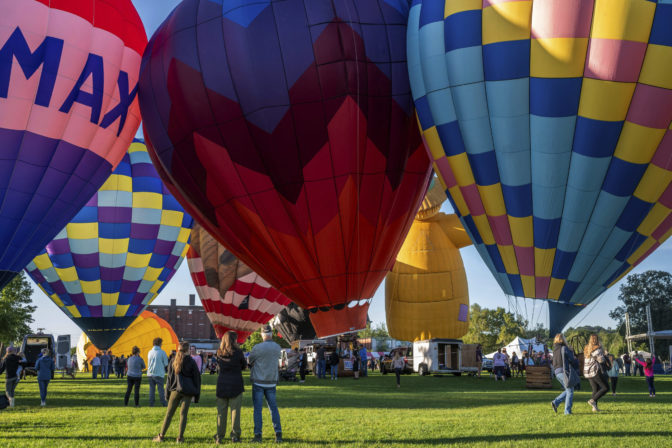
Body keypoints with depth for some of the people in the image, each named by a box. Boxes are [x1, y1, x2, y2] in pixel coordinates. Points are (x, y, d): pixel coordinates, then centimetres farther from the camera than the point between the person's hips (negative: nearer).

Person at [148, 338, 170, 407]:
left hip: (150, 373, 4)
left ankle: (151, 403, 7)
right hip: (159, 373, -4)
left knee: (152, 388, 9)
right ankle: (163, 403, 3)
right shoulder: (162, 352, -8)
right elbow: (166, 364, -2)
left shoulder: (150, 352, 5)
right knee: (160, 389, 2)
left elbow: (148, 363, 15)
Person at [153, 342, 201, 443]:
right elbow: (197, 378, 3)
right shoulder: (191, 362, 1)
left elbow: (169, 378, 8)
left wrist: (167, 392, 12)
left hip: (175, 390, 1)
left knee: (169, 413, 7)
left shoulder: (173, 362, 7)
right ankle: (180, 438, 1)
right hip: (188, 392, -1)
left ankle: (161, 436, 8)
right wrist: (197, 395, 8)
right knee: (183, 414, 3)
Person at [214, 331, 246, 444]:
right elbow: (244, 366, 5)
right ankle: (235, 436, 3)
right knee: (235, 411, 3)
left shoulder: (219, 353, 0)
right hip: (236, 385, -3)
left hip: (222, 385, 3)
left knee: (221, 412, 8)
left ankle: (219, 437, 9)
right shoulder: (238, 352, -9)